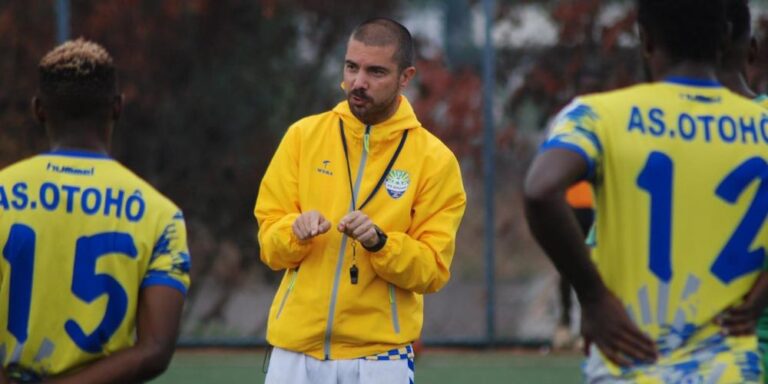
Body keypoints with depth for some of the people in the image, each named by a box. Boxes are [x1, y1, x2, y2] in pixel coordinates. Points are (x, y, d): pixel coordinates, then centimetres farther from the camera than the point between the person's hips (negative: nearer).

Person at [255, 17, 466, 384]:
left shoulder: (434, 160, -1)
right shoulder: (304, 136, 5)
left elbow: (433, 270, -4)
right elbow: (269, 243, 4)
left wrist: (379, 242, -20)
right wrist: (296, 231, -17)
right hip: (294, 348, 2)